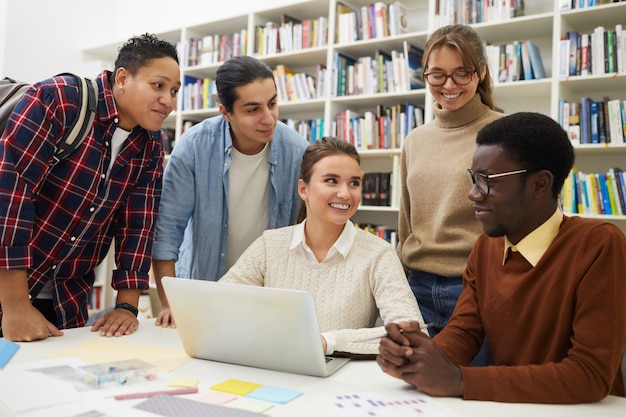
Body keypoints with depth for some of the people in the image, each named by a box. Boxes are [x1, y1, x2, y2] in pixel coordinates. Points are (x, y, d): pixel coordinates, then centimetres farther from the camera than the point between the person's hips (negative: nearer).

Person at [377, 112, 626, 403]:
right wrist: (412, 359, -19)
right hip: (509, 405, 4)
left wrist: (459, 380, -24)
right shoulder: (485, 247, 2)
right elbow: (463, 330, 1)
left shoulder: (600, 245, -17)